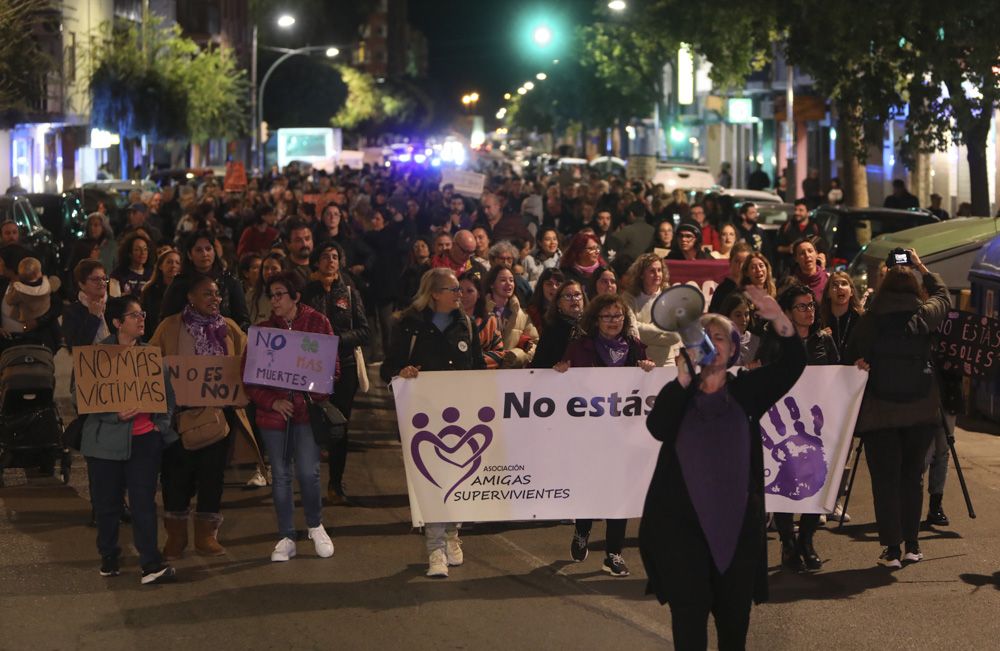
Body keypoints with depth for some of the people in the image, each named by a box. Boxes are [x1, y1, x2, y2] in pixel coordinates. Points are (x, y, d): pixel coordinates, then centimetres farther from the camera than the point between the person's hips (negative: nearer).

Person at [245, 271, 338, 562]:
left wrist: (315, 393, -15)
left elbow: (332, 368, 1)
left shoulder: (317, 323, 0)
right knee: (280, 475, 6)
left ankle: (315, 525, 17)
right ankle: (286, 539, 15)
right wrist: (272, 402, -11)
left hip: (307, 408, -2)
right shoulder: (263, 330, 5)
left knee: (308, 472, -8)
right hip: (274, 412, 2)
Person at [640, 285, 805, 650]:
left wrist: (780, 321, -24)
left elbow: (792, 365, -8)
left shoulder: (747, 388, 6)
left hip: (737, 519, 1)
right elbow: (658, 428, -13)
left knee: (734, 613, 8)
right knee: (690, 608, -9)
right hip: (682, 519, -1)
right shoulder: (678, 392, 6)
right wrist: (684, 377, -20)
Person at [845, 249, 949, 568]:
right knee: (912, 476, 15)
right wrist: (920, 267, 25)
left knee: (885, 480, 5)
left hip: (879, 413, -1)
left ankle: (892, 548, 3)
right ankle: (911, 544, 18)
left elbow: (852, 357, 0)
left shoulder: (868, 321, -9)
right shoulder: (923, 317, -4)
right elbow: (942, 296, 17)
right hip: (921, 412, 1)